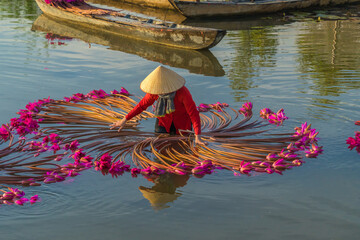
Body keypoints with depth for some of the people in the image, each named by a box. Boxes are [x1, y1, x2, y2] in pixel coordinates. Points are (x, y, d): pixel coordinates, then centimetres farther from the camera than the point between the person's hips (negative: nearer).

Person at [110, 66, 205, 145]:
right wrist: (124, 120, -5)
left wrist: (197, 137, -39)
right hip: (164, 120, 3)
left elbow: (194, 114, -31)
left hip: (181, 123, -3)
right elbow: (142, 104, -7)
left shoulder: (182, 92, -36)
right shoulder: (155, 90, -23)